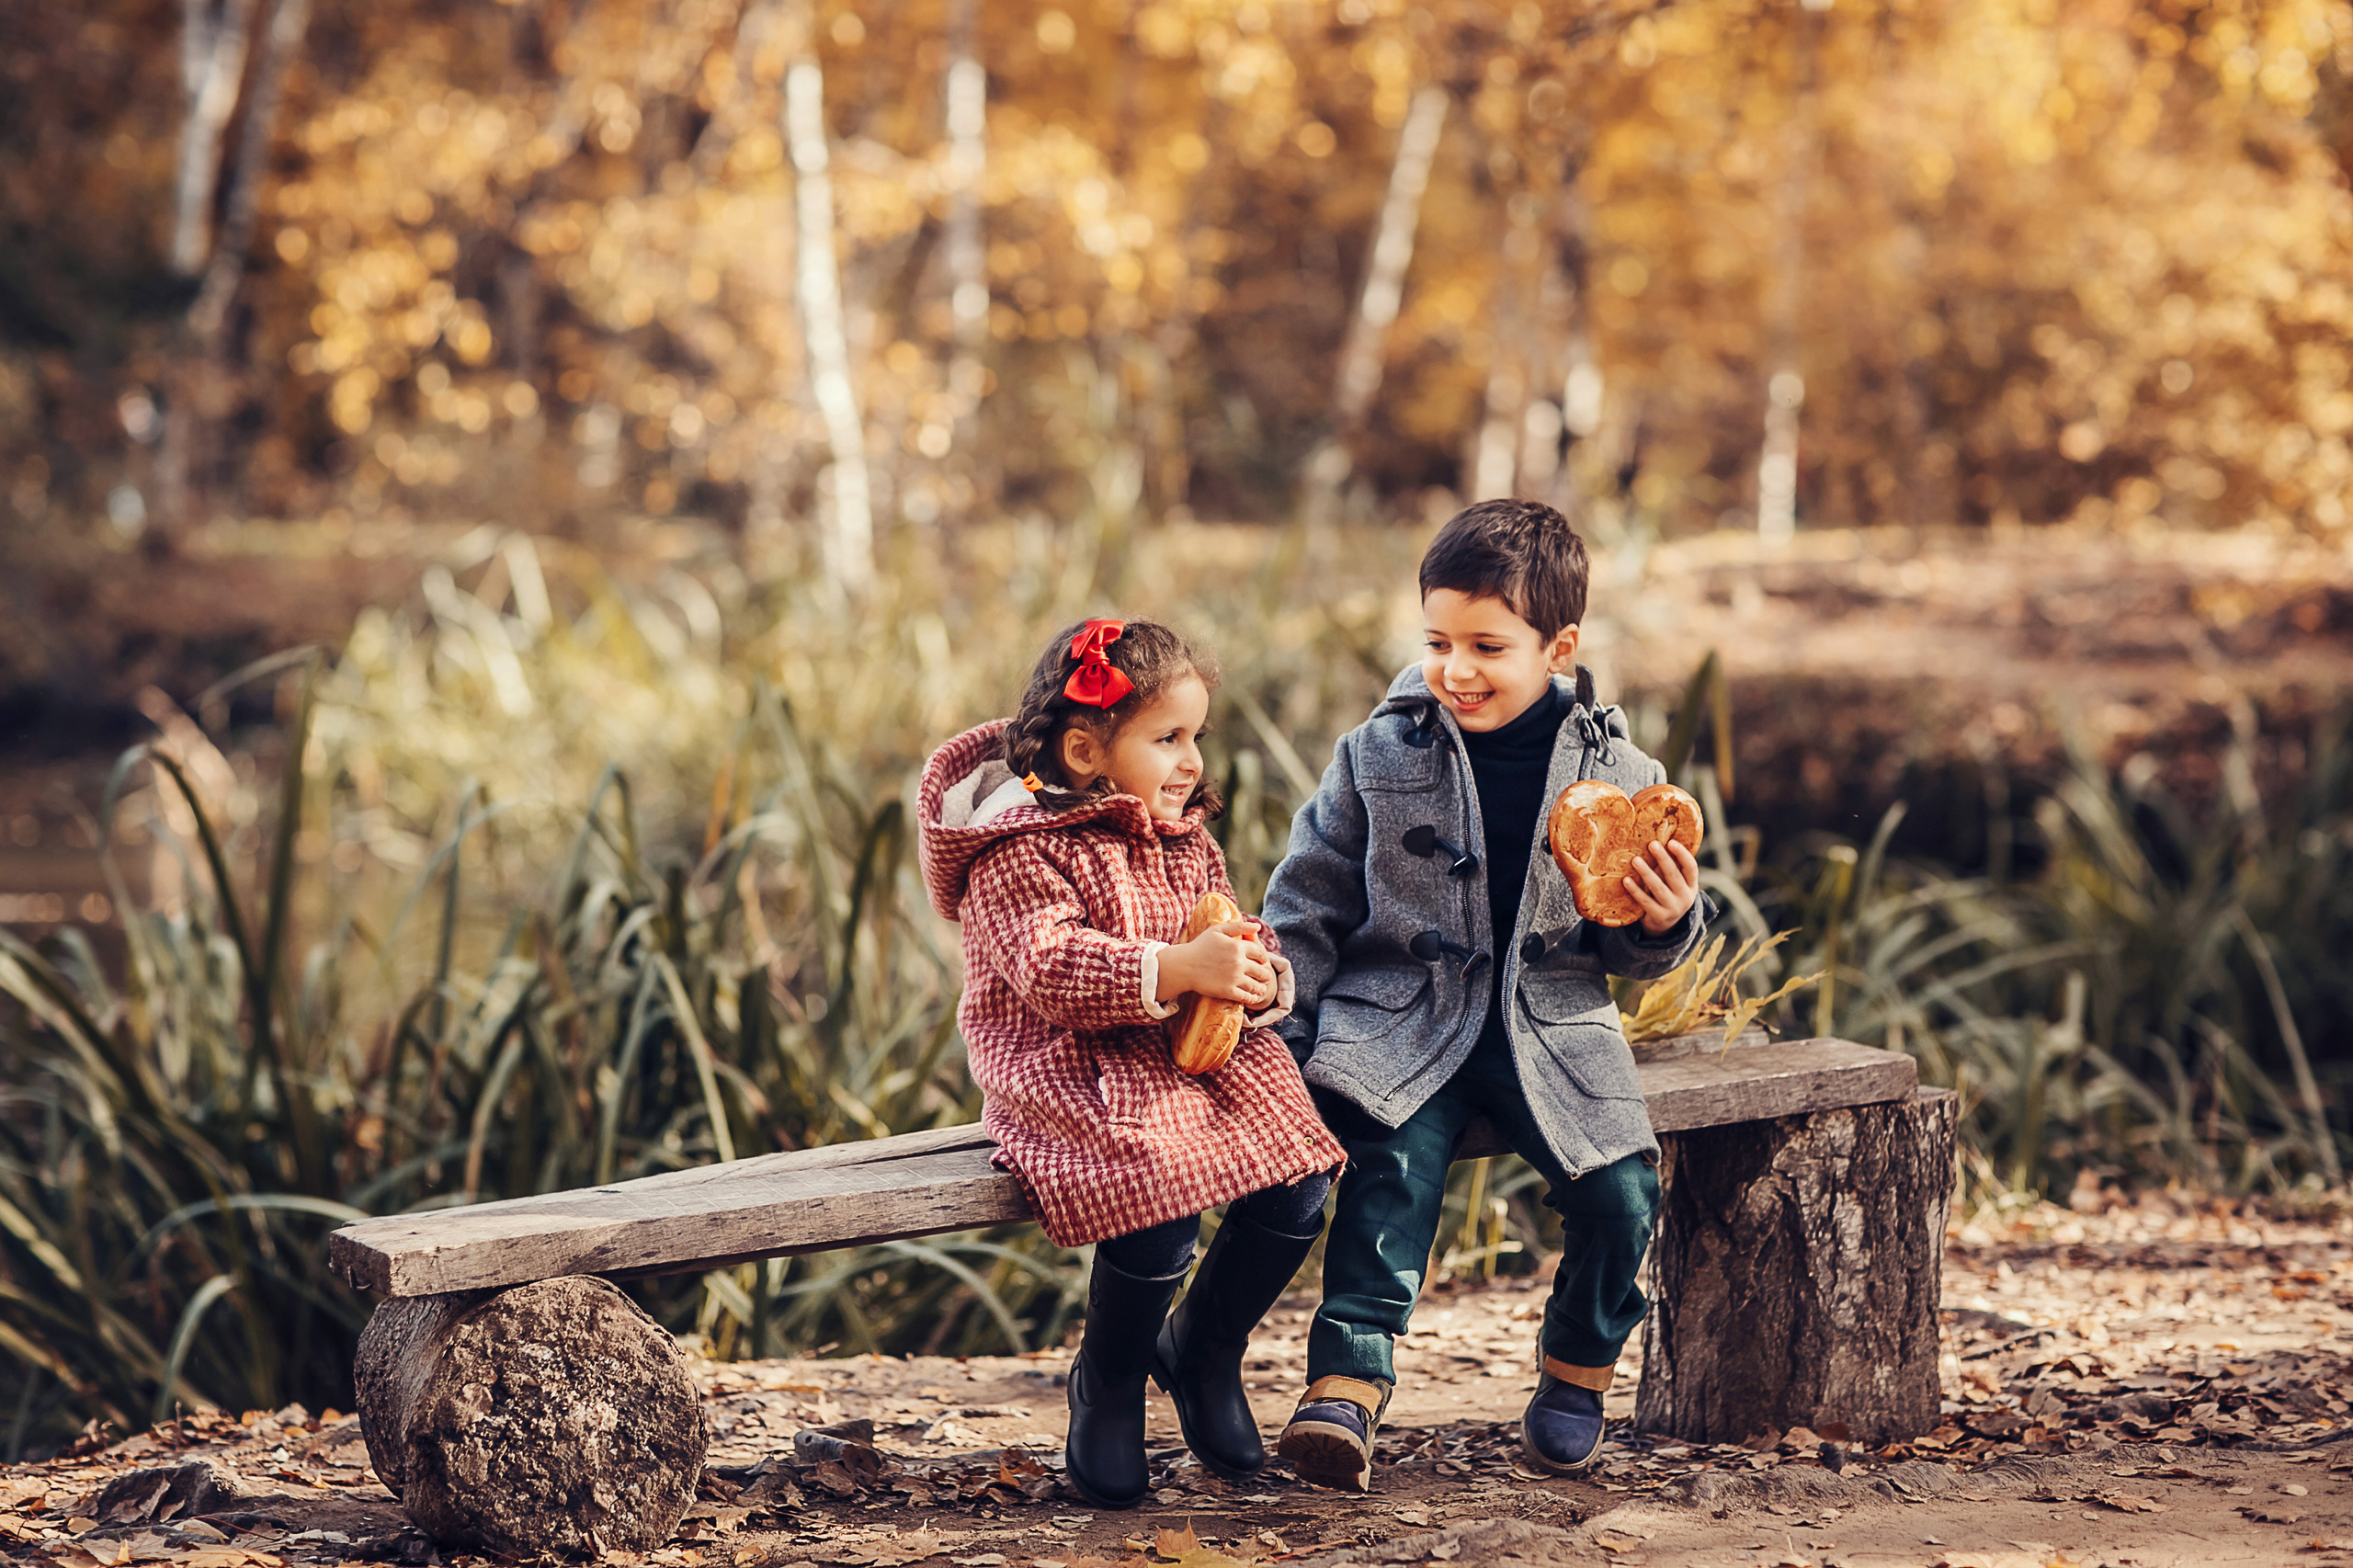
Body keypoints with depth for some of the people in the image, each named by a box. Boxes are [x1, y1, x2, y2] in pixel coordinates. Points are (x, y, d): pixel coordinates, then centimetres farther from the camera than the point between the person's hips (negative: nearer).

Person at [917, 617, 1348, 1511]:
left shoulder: (1187, 842, 15)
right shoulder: (1019, 850, -10)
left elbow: (1229, 939, 14)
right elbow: (1049, 969, -22)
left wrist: (1256, 977, -11)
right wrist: (1177, 971, -31)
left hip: (1199, 1056, 7)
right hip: (1071, 1070, -7)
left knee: (1299, 1185, -14)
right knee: (1161, 1201, -30)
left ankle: (1204, 1347, 15)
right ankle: (1107, 1384, 1)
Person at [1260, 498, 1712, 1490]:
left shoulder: (1617, 775, 1)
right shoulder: (1378, 757, -1)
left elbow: (1630, 956, 10)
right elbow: (1308, 904, 5)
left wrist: (1665, 923, -13)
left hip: (1551, 1026, 1)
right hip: (1400, 1018, -1)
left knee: (1621, 1192, -16)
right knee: (1391, 1166, -29)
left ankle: (1575, 1375, 11)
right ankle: (1347, 1383, -25)